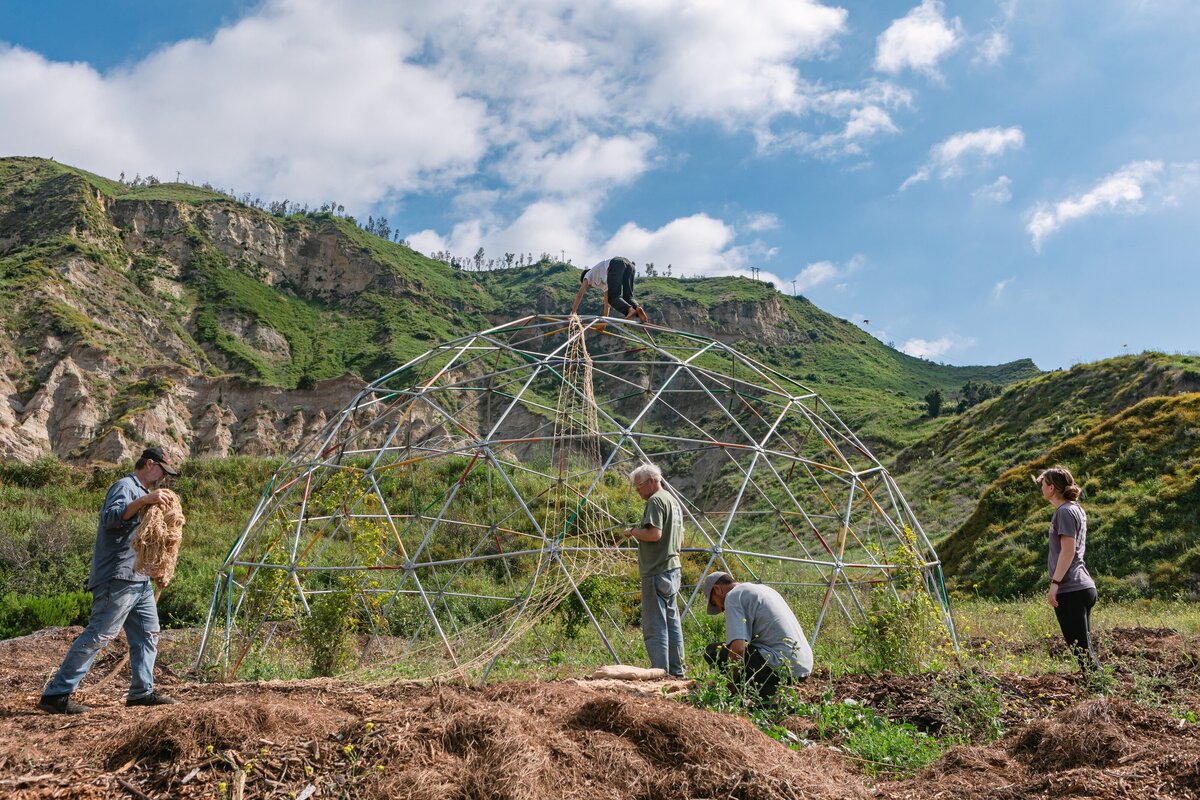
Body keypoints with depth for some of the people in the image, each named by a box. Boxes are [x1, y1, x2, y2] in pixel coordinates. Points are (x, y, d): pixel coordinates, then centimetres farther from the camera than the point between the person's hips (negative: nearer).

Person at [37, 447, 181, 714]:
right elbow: (111, 517, -26)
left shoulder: (141, 492, 24)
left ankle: (141, 691, 16)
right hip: (118, 578, -10)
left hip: (139, 579, 10)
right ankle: (55, 695, -6)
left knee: (148, 633, 10)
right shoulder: (125, 486, -6)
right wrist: (144, 501, -33)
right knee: (98, 636, -11)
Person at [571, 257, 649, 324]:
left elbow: (579, 295, 27)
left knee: (613, 297, -9)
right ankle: (637, 308, -30)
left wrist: (573, 313, 28)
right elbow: (606, 298, 50)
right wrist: (605, 316, 53)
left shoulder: (588, 275, 32)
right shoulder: (604, 282, 46)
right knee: (627, 297, 3)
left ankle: (630, 310, -37)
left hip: (615, 264, -6)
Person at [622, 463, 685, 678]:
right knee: (672, 623, 14)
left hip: (656, 572, -10)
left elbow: (654, 534, -24)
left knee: (655, 626, -7)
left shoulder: (655, 501, -11)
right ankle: (677, 671, 20)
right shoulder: (673, 500, 18)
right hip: (673, 569, 10)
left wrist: (634, 532, -7)